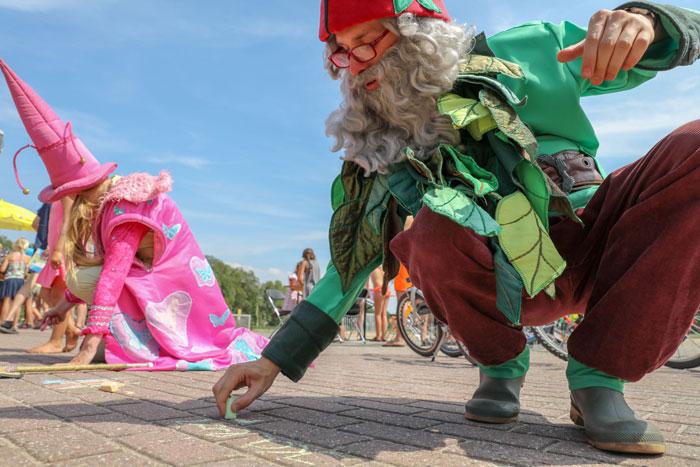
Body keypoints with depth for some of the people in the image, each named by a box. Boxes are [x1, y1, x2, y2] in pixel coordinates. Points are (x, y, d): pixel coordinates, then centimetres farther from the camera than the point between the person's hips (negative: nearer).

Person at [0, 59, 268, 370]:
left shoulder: (124, 203, -22)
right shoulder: (111, 199, 6)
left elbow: (113, 271, -28)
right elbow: (109, 263, 15)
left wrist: (89, 346, -29)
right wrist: (67, 302, 19)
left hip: (168, 289, -9)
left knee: (80, 276, -15)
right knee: (80, 272, 14)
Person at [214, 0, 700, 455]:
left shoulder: (522, 54, -4)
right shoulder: (380, 150, -3)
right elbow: (351, 262, -1)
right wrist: (274, 360, -6)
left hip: (594, 244, 2)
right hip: (508, 282, -1)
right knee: (433, 234, -33)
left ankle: (598, 376, -15)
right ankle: (502, 364, -2)